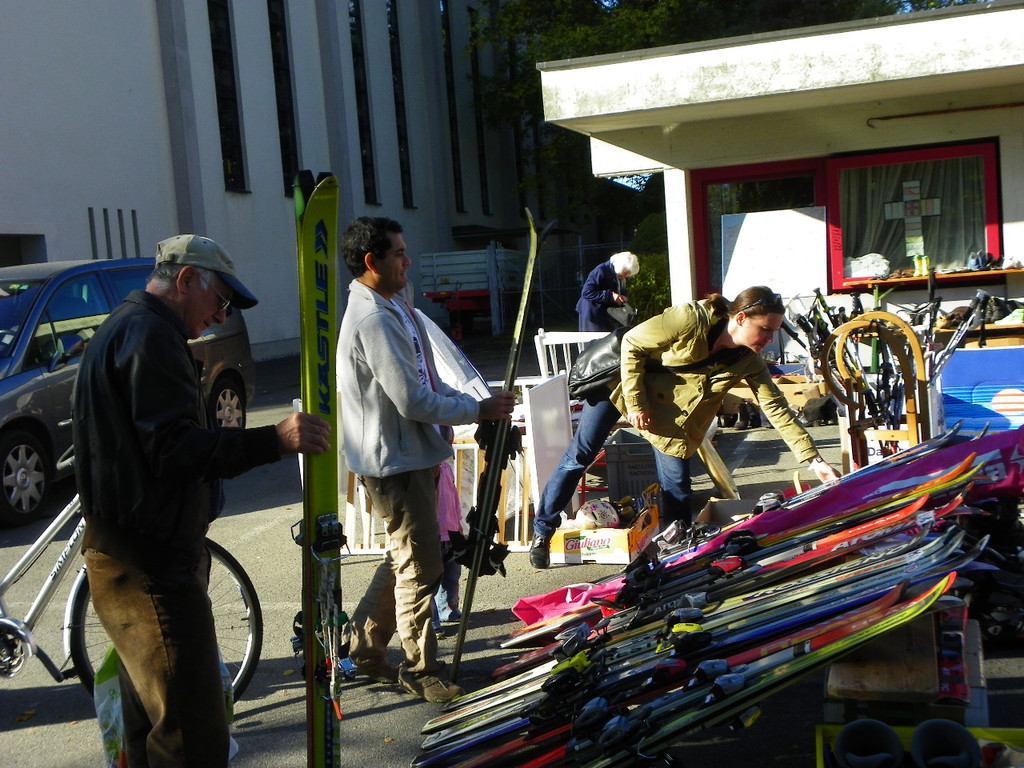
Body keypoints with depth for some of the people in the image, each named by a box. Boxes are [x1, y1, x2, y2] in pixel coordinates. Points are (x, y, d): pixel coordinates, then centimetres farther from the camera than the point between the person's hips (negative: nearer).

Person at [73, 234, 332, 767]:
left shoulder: (123, 329, 20)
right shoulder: (151, 334, -16)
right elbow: (174, 448, -27)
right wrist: (275, 440, -37)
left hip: (134, 558, 11)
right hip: (151, 566, -11)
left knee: (150, 723, 21)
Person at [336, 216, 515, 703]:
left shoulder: (392, 310, 13)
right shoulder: (373, 320, -21)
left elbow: (427, 384, 17)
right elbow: (413, 401, -24)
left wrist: (477, 405, 4)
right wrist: (477, 411, -13)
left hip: (412, 457, 11)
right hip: (394, 462, -10)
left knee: (405, 558, 20)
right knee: (420, 569, 0)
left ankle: (364, 648, 33)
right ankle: (420, 670, 15)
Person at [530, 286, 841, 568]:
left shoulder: (749, 362, -14)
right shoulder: (690, 320, -31)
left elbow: (777, 408, -12)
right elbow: (632, 343, -21)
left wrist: (814, 460, -17)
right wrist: (636, 402, -21)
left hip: (671, 414, 4)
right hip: (623, 381, -4)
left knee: (677, 488, -3)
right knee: (579, 457, -3)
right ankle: (542, 531, 13)